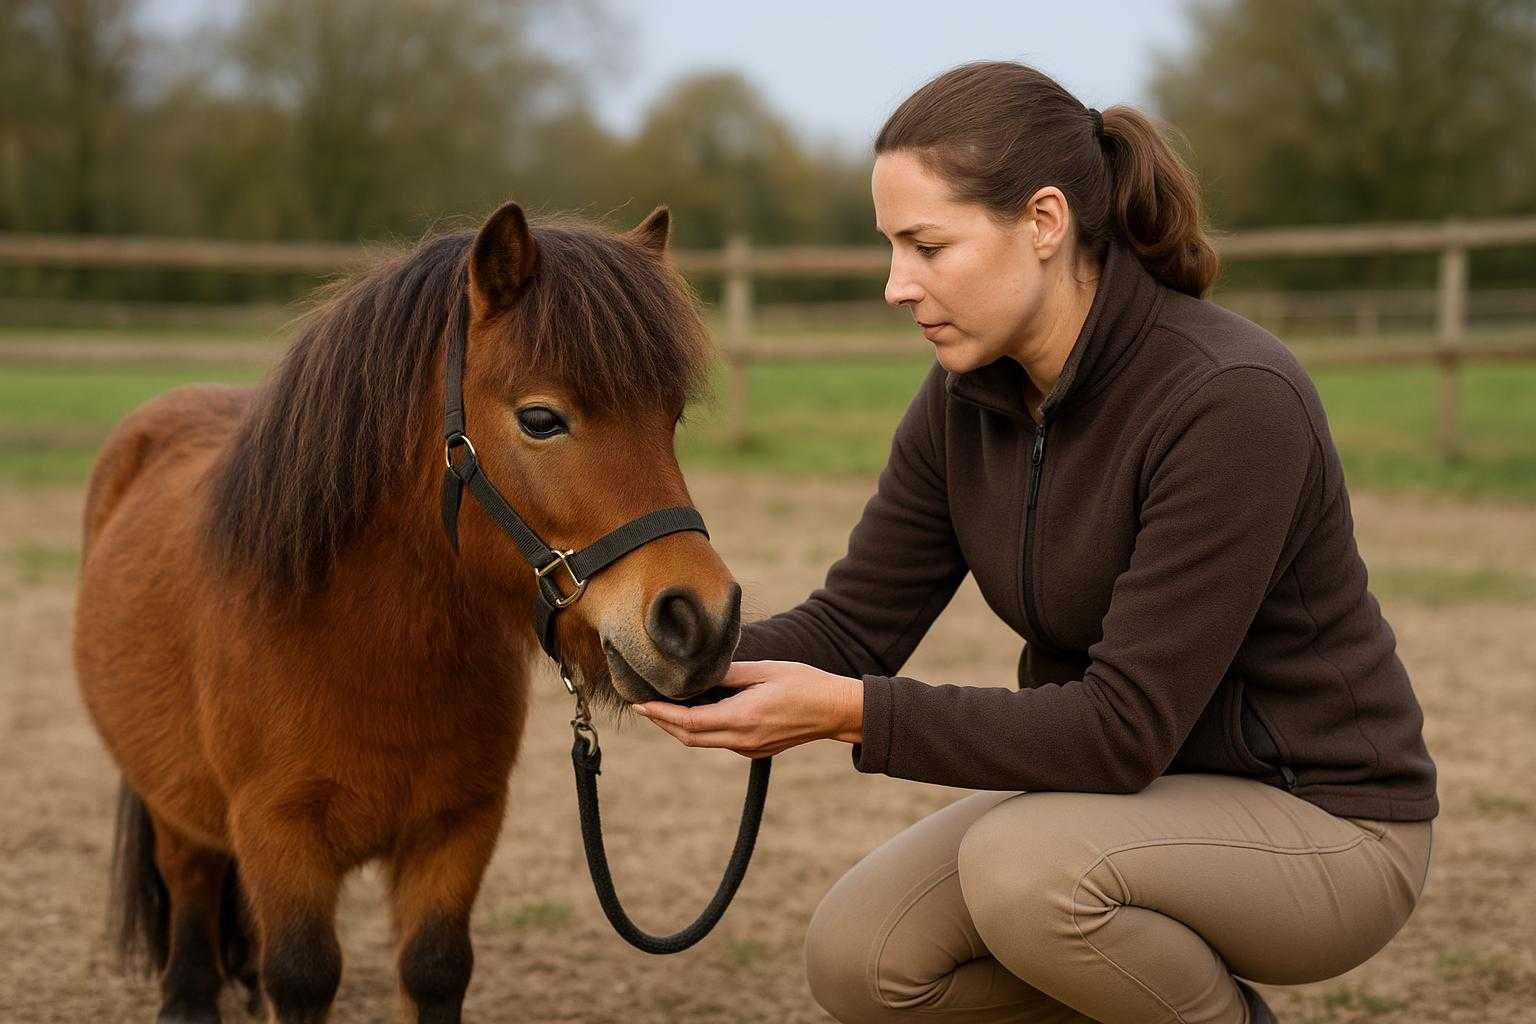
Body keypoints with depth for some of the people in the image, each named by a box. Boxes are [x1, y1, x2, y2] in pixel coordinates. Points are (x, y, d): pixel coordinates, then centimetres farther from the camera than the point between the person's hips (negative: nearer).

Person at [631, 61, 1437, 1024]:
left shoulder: (1234, 400, -28)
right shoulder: (967, 397, -4)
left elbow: (1124, 728, -30)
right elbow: (854, 623, -1)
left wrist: (849, 712, -32)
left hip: (1323, 828, -7)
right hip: (1147, 790, 7)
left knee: (1020, 867, -33)